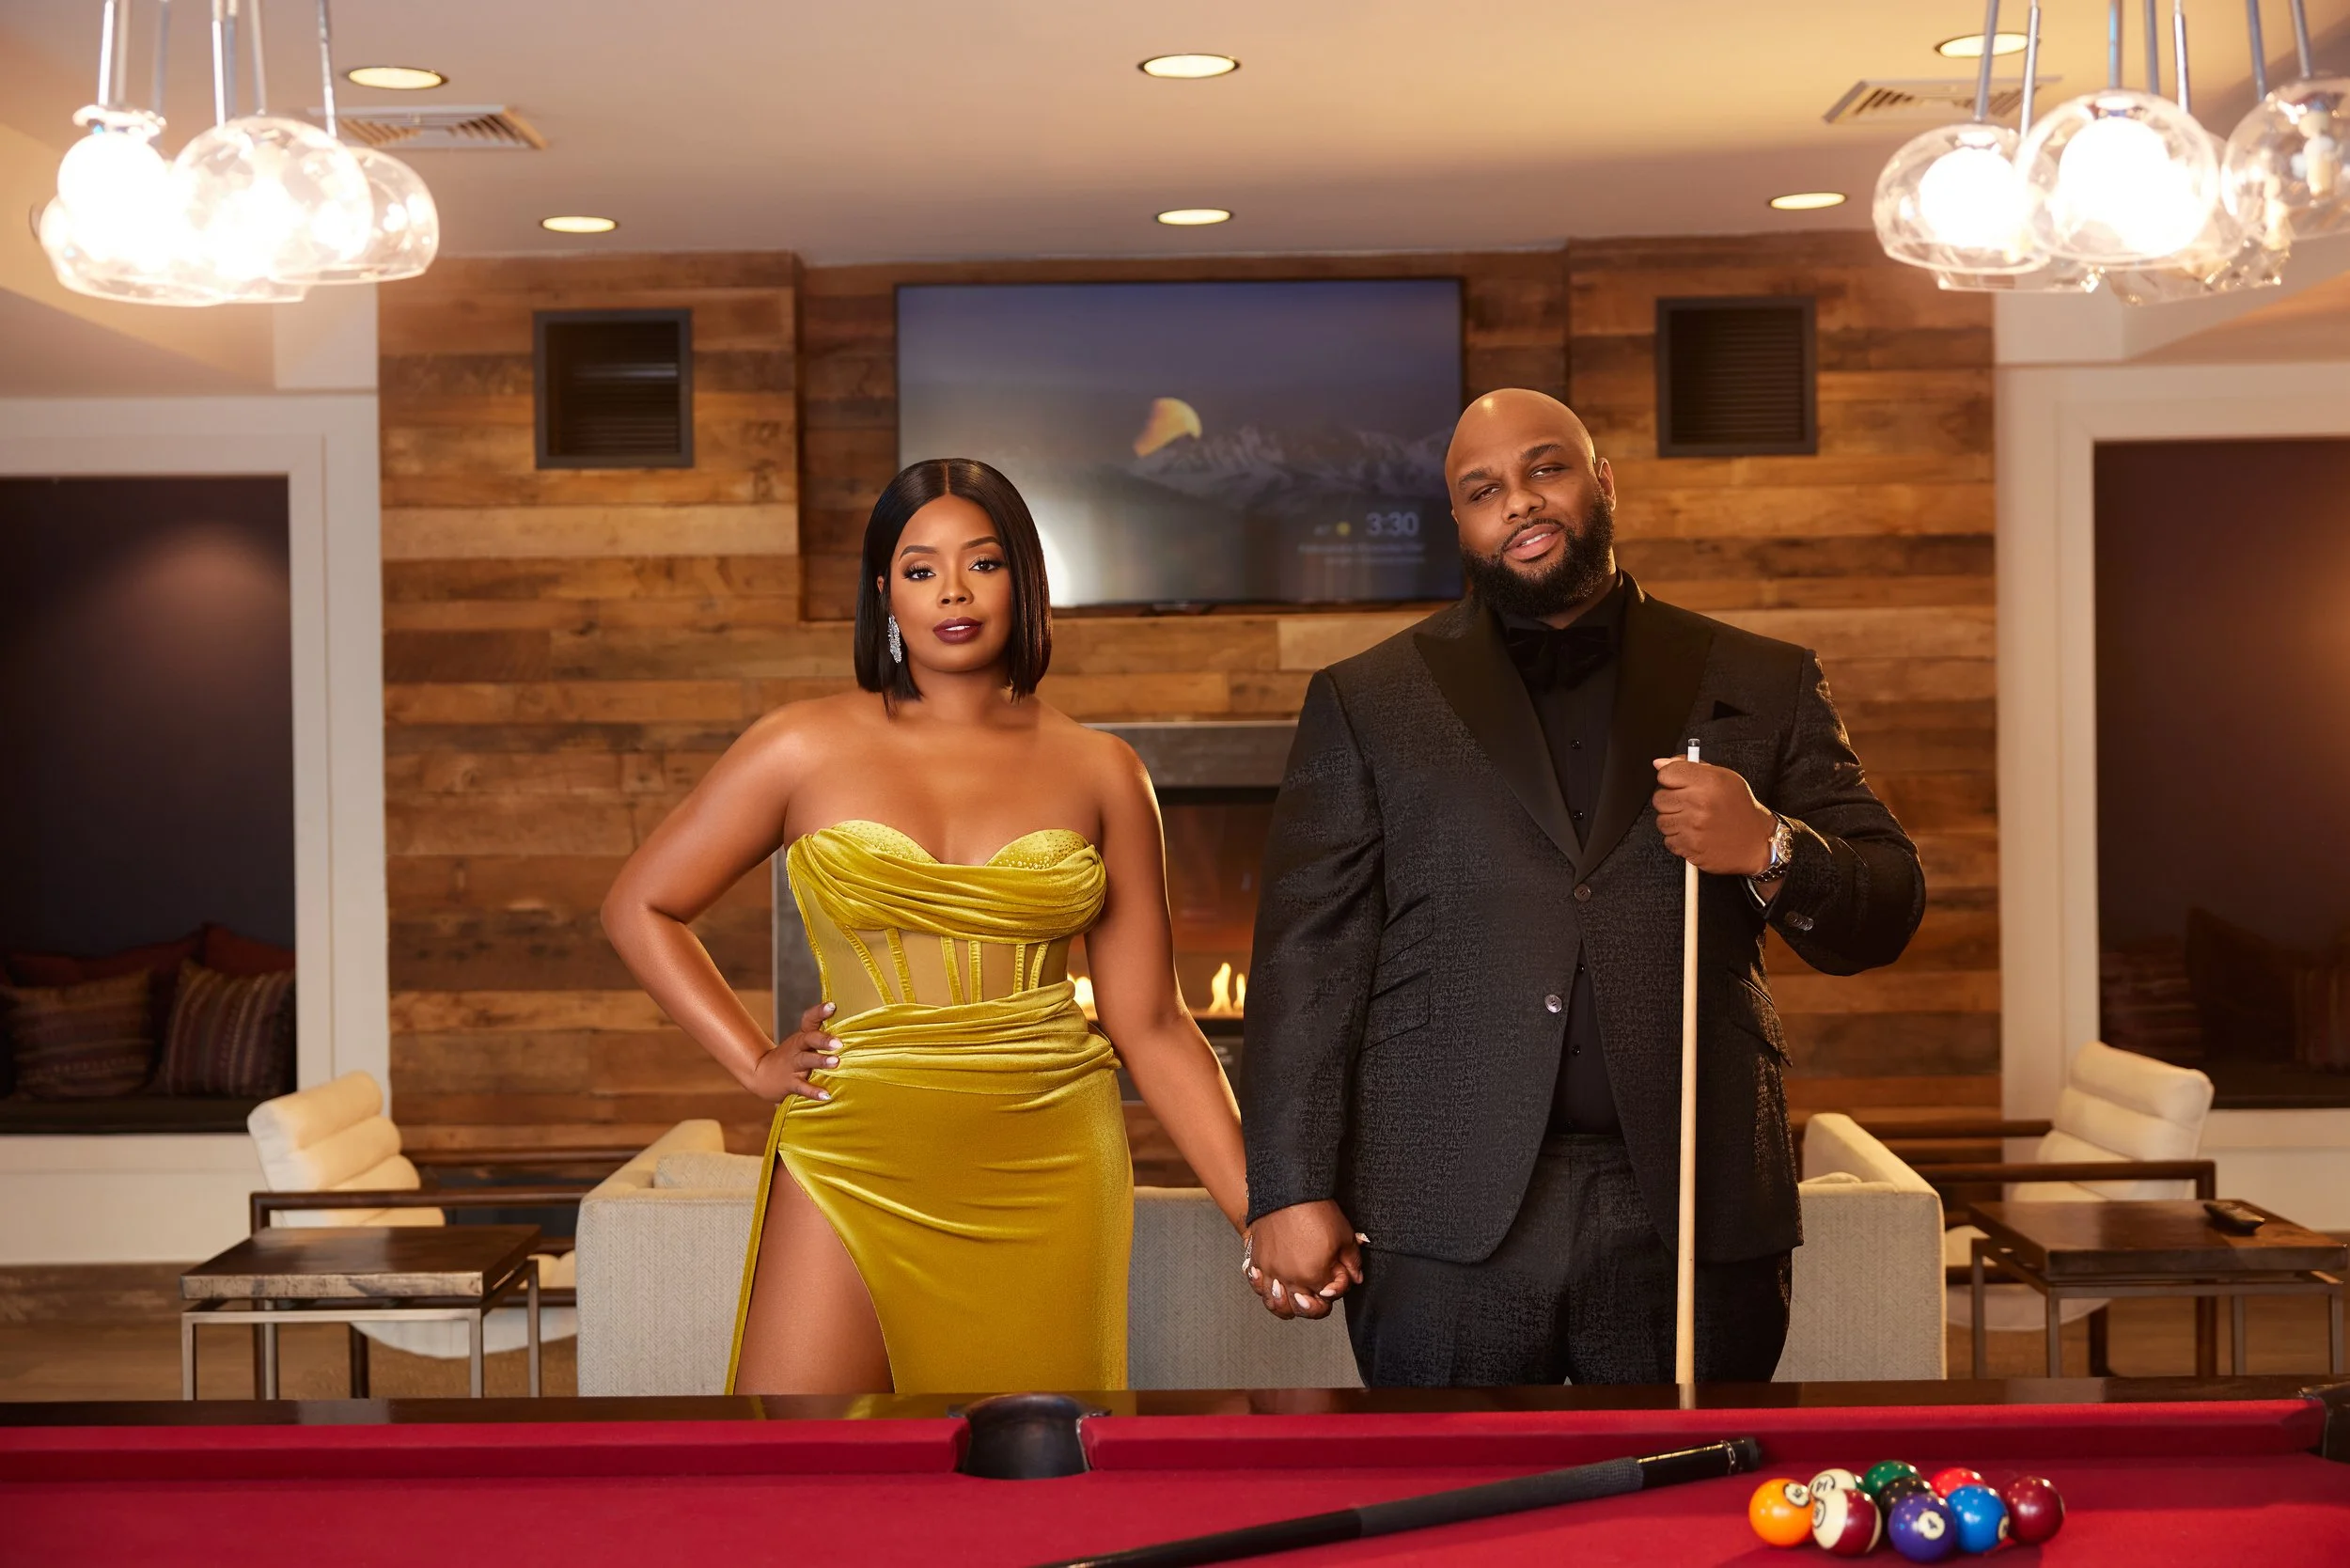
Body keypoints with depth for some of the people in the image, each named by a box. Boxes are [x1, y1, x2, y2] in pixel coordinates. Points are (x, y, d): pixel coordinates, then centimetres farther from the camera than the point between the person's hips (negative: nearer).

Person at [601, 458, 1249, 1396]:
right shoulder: (807, 749, 3)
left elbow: (1151, 1025, 5)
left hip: (1048, 1173, 1)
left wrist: (1262, 1212, -2)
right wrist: (756, 1064, 3)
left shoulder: (1100, 773, 6)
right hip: (856, 1156, -1)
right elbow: (640, 907, 12)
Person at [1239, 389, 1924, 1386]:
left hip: (1696, 1223, 1)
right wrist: (1290, 1191, -5)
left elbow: (1884, 917, 10)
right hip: (1447, 1225, 0)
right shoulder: (1368, 703, 10)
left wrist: (1770, 851, -11)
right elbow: (1307, 957, 4)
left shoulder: (1762, 688, 11)